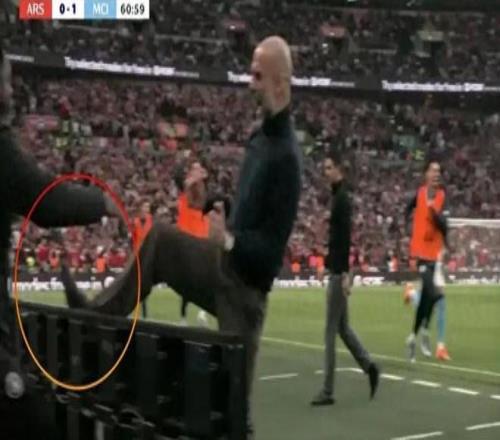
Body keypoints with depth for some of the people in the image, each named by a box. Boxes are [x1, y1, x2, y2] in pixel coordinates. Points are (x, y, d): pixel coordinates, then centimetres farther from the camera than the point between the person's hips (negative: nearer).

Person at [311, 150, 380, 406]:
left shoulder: (342, 198, -14)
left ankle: (328, 391, -2)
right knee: (342, 327, 16)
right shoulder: (337, 197, 16)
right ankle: (369, 367, 23)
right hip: (336, 270, 10)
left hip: (339, 272, -10)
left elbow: (346, 237, -21)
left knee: (331, 331, -6)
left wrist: (345, 273, -25)